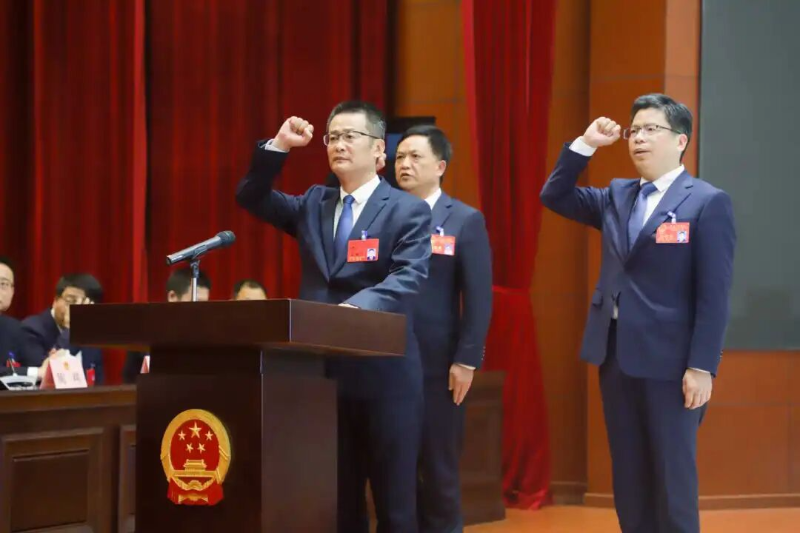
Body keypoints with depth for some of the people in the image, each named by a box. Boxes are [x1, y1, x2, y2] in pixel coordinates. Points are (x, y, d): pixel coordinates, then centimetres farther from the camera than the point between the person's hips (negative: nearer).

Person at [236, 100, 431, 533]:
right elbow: (251, 198, 12)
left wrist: (358, 305, -33)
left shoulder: (408, 211, -2)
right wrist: (279, 146, -1)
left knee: (393, 497, 2)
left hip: (384, 372, -5)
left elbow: (408, 277, -16)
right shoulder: (313, 204, 15)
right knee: (337, 494, 10)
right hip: (324, 370, 5)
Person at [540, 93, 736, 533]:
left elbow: (714, 294, -11)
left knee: (672, 477, 0)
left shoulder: (707, 202, -7)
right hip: (615, 352, 6)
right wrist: (585, 145, 6)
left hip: (669, 358, -6)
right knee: (628, 475, 10)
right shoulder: (616, 197, 13)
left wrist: (702, 366, -16)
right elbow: (553, 197, 18)